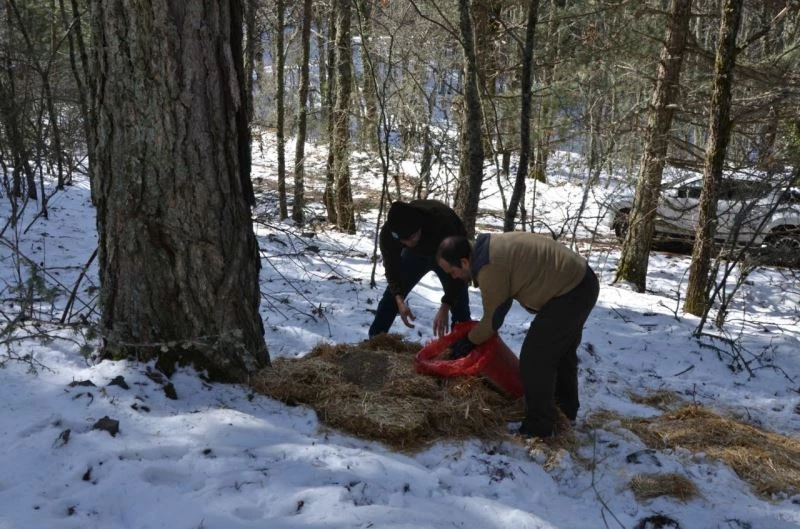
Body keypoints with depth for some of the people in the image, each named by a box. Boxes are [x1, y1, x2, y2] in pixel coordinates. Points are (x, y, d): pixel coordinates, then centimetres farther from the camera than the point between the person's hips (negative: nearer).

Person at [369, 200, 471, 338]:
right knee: (391, 296, 0)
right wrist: (399, 300, -34)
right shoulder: (387, 233, -34)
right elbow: (392, 267, -20)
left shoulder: (443, 224, -45)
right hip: (416, 253, 3)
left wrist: (444, 309, -43)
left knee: (459, 301, -12)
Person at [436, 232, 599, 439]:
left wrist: (469, 341, 3)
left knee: (534, 359, -4)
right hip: (582, 281, 11)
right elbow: (500, 303, 17)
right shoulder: (490, 247, 7)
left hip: (569, 293, -11)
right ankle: (566, 408, 44)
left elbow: (493, 319, -11)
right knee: (562, 350, 26)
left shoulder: (489, 268, -24)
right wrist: (477, 332, 19)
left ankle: (538, 427, 8)